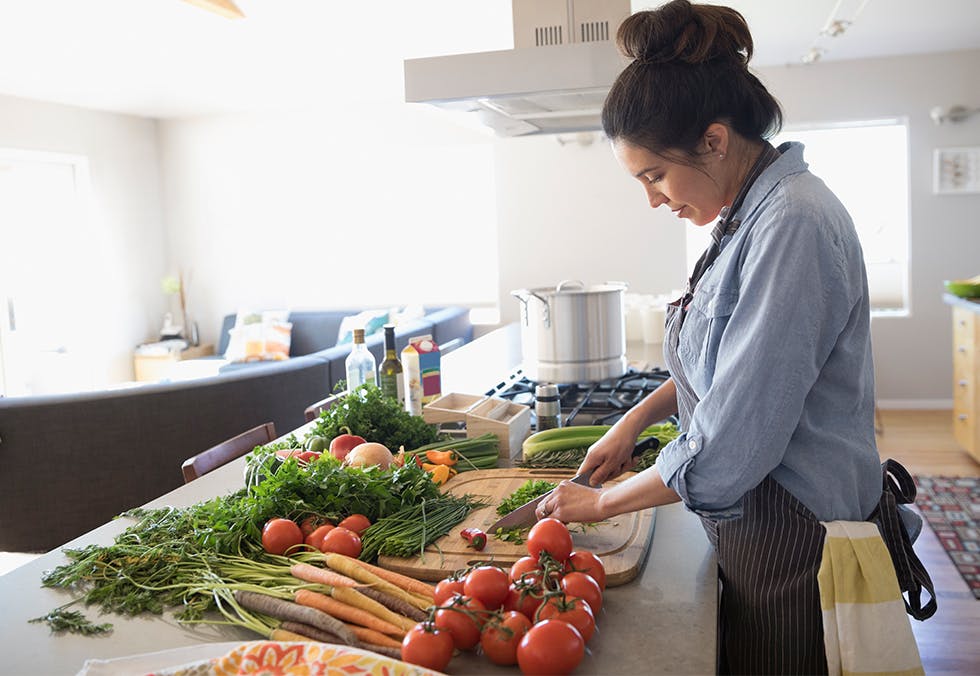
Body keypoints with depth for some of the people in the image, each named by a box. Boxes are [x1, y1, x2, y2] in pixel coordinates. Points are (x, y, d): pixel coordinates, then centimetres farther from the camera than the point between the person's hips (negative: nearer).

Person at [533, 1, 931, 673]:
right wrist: (635, 419, 8)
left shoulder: (792, 225, -24)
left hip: (792, 540, -9)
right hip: (753, 520, 9)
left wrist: (603, 502, -13)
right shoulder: (749, 215, 6)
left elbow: (729, 447, -26)